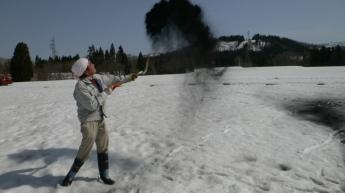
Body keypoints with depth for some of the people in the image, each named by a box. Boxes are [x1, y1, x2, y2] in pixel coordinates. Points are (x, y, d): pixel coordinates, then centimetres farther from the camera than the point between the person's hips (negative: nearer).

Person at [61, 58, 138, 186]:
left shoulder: (98, 78, -1)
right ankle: (70, 176, 20)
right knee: (85, 151, -3)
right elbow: (92, 105, -27)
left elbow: (111, 79, 17)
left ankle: (104, 175, 28)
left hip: (100, 119, 7)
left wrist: (127, 78, 20)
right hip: (89, 121, -7)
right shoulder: (80, 86, -23)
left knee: (103, 148, 13)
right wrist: (107, 91, -21)